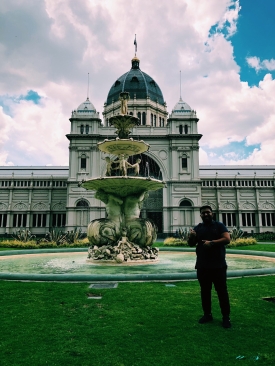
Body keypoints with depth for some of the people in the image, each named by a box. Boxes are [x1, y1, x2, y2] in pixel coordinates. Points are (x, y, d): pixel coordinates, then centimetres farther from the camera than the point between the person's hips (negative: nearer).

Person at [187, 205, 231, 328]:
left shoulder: (219, 225, 2)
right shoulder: (197, 228, 11)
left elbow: (227, 239, -10)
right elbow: (191, 244, 7)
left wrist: (211, 242, -21)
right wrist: (191, 236, -16)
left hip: (218, 265, -3)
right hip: (202, 266, 3)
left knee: (222, 291, 3)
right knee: (205, 291, 11)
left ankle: (226, 317, 11)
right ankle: (207, 314, 22)